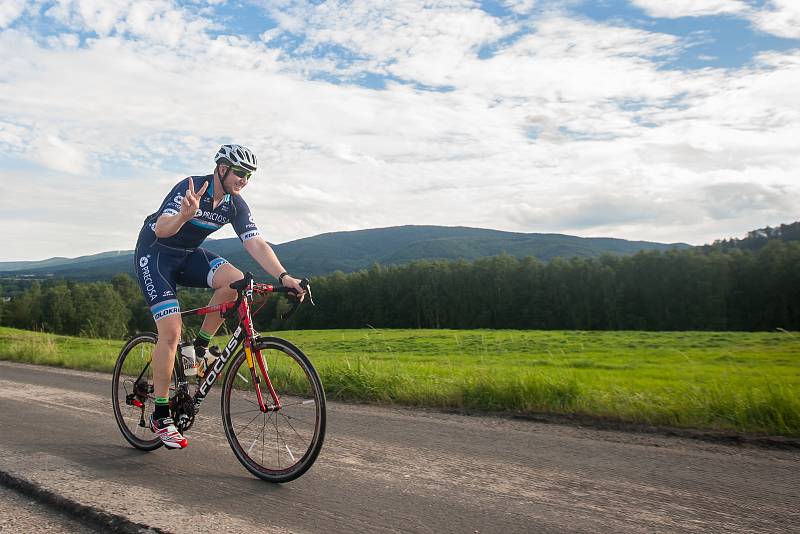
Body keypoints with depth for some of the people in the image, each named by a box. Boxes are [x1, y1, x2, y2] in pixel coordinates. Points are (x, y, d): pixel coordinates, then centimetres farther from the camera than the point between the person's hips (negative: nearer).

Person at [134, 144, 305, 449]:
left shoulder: (235, 205, -8)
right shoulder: (190, 188, -25)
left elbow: (256, 244, -14)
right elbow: (162, 229, -36)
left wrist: (284, 277, -28)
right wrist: (185, 215, -58)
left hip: (187, 255, 5)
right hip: (154, 254, -5)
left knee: (234, 280, -25)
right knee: (171, 332, -17)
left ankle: (200, 346, -4)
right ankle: (160, 416, -3)